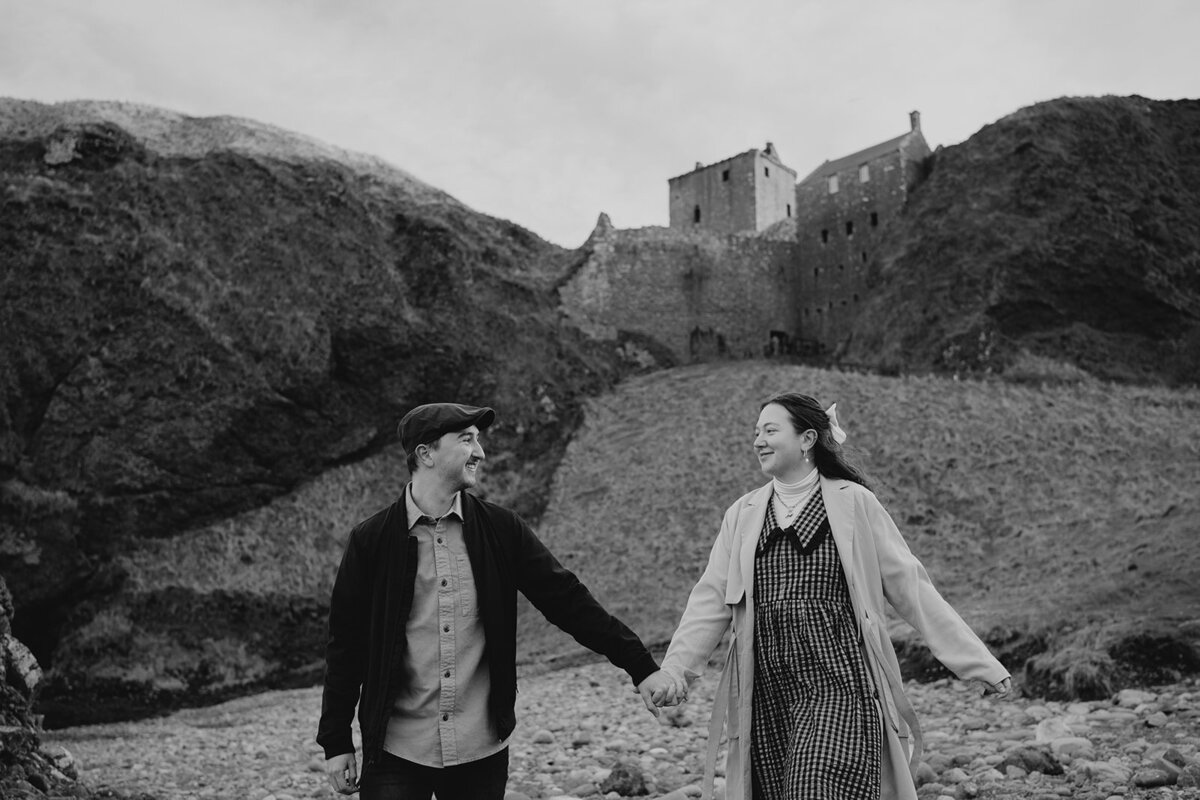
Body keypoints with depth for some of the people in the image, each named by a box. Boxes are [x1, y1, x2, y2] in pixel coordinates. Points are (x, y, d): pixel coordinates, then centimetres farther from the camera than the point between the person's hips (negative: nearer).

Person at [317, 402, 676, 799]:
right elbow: (346, 643, 0)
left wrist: (642, 667, -6)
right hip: (397, 752, -1)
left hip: (482, 750, 2)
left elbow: (567, 599, -1)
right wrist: (336, 744, 1)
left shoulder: (501, 529, -1)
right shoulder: (371, 540, -5)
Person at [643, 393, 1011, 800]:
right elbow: (710, 601, 2)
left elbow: (911, 588, 1)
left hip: (840, 689, -3)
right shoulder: (742, 514, 7)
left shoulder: (854, 503, -2)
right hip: (767, 700, 4)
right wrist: (674, 669, -11)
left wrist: (978, 662, -1)